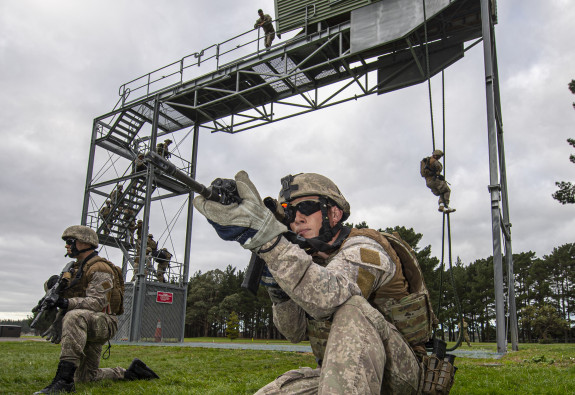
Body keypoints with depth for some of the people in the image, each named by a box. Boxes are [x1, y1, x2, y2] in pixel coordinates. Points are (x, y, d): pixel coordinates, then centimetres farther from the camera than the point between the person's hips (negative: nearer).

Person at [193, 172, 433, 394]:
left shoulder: (363, 248, -16)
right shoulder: (310, 259, 8)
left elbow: (328, 297, -39)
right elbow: (296, 333, 6)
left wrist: (266, 233, -47)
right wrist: (279, 292, -14)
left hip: (398, 372, -6)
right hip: (339, 374, 6)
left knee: (351, 307, -34)